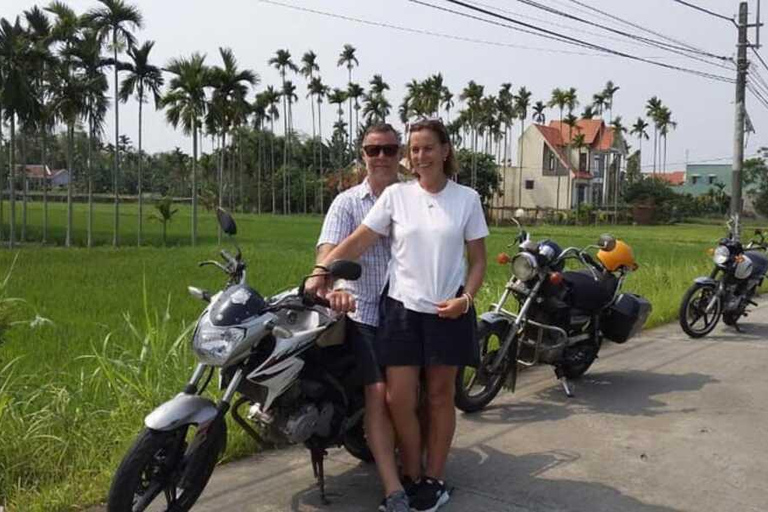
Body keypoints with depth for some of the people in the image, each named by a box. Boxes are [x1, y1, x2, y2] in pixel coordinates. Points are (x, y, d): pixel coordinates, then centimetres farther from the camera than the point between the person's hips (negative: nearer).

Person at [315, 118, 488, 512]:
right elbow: (358, 242, -3)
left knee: (440, 395, 8)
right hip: (402, 307, 1)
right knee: (398, 399, -1)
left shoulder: (466, 198, 1)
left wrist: (465, 298, -11)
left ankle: (435, 480, 22)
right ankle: (412, 477, 19)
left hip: (448, 311, 0)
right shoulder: (396, 195, 2)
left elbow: (478, 259, 4)